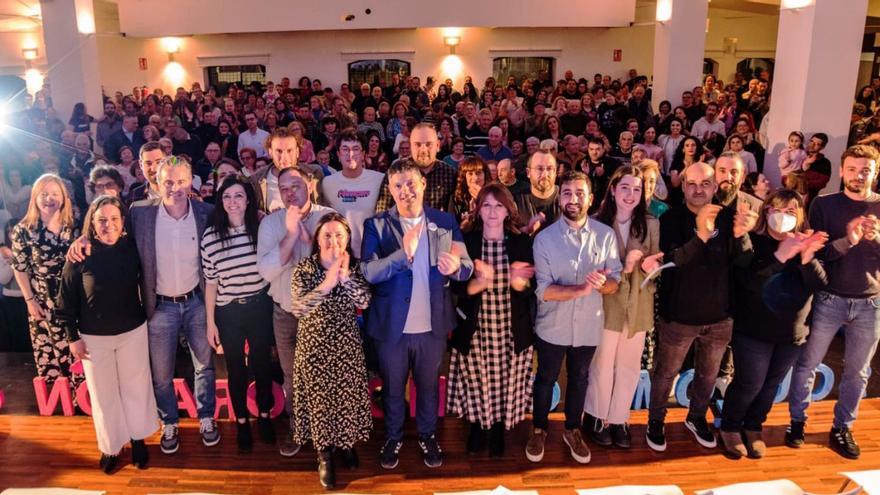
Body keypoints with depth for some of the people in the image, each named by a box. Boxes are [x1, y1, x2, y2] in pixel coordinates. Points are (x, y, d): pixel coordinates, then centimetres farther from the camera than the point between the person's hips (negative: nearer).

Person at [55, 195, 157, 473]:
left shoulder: (132, 249, -8)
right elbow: (65, 302, -5)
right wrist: (73, 338, -4)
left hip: (133, 332, 1)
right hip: (94, 337, -1)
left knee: (136, 387, 12)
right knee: (103, 393, 12)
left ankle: (138, 438, 33)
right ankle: (110, 446, 31)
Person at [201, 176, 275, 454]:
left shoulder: (262, 229, -7)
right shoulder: (211, 236, -7)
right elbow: (210, 282, -2)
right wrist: (210, 322, 0)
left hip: (260, 308, 1)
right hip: (228, 312, 0)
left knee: (262, 364, 15)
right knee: (236, 369, 14)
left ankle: (264, 416, 37)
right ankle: (241, 422, 33)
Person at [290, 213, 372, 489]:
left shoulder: (354, 267, -2)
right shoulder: (304, 268, -7)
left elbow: (364, 302, -16)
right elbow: (298, 309, -19)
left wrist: (345, 275, -25)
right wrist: (327, 284, -27)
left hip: (347, 345, 2)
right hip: (315, 346, -2)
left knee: (348, 395, 12)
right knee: (319, 397, 7)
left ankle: (347, 443, 38)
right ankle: (324, 456, 26)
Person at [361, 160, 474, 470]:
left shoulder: (446, 222, -2)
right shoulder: (376, 225, -9)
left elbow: (468, 268, -4)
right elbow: (367, 271, -21)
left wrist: (456, 266, -28)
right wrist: (404, 253, -37)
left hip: (432, 326, 2)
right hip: (391, 326, -1)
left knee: (429, 385, 21)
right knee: (392, 388, 19)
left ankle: (428, 436, 44)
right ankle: (393, 437, 42)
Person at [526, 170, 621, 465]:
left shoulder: (606, 235, -7)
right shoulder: (544, 238, -13)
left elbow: (614, 283, -6)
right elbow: (543, 290, -18)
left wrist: (602, 284, -29)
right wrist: (581, 288, -33)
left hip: (588, 326, 2)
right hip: (553, 325, -2)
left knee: (579, 379, 21)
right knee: (546, 379, 17)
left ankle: (573, 430, 43)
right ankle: (538, 430, 39)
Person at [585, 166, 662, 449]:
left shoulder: (651, 224, -2)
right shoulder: (598, 223, -11)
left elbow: (656, 265, 5)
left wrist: (650, 266, -18)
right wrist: (623, 268, -24)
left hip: (638, 306, 3)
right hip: (607, 305, -3)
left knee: (629, 367, 14)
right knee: (602, 365, 9)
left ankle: (619, 418, 32)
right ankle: (598, 417, 30)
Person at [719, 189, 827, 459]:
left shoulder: (806, 242, 3)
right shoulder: (752, 242, -11)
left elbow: (819, 283, -7)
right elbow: (749, 280, -24)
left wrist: (806, 258, -24)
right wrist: (780, 256, -33)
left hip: (793, 331, 5)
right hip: (753, 330, -4)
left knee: (771, 383, 15)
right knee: (749, 384, 0)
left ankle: (753, 427, 35)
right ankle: (730, 428, 23)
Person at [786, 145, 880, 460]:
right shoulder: (824, 205, -4)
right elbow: (815, 251, -9)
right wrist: (845, 242, -26)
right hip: (829, 299, -2)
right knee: (807, 364, 7)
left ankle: (842, 428, 29)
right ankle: (797, 420, 24)